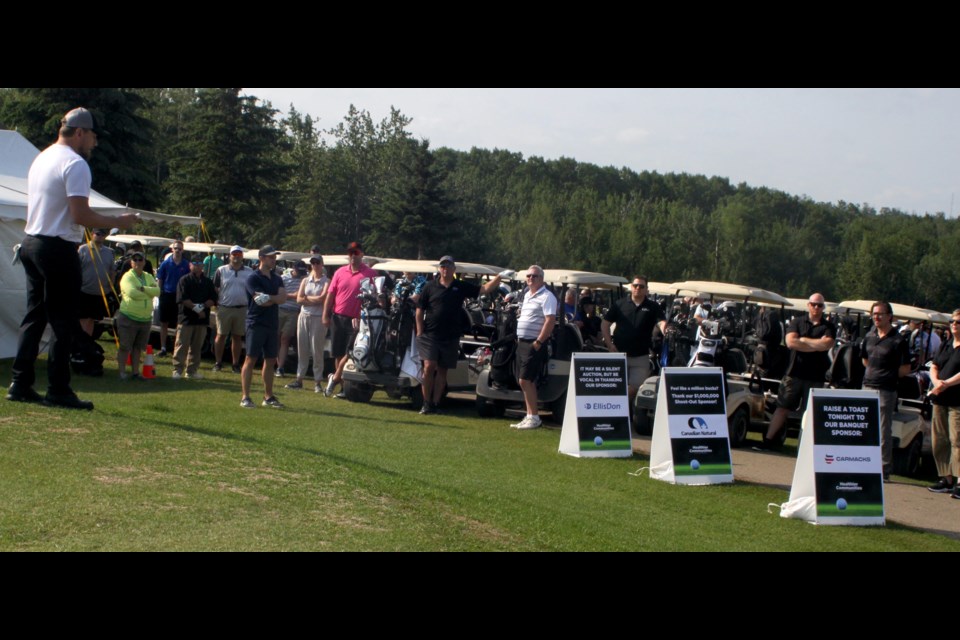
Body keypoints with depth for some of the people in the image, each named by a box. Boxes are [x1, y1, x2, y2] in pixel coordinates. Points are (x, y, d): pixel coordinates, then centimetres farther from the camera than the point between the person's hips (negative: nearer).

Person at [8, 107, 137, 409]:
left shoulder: (41, 158, 16)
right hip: (58, 248, -9)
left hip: (31, 244, 9)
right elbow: (80, 215, -20)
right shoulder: (75, 164, -13)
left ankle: (20, 384, 12)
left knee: (34, 316, 12)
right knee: (63, 322, -3)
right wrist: (118, 222, -11)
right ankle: (57, 390, -1)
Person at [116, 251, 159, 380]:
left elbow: (157, 291, -4)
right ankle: (122, 372, 6)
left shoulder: (149, 277, 12)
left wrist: (143, 289, -18)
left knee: (138, 347, 12)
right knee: (125, 347, -1)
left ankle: (135, 372, 18)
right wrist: (149, 292, -9)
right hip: (128, 317, -6)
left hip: (145, 319, 6)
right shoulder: (128, 277, -6)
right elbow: (132, 293, -22)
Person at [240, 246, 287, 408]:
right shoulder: (253, 278, -6)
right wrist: (276, 299, -8)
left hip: (273, 325, 7)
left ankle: (268, 397, 16)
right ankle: (245, 397, -5)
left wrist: (269, 298, -16)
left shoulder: (277, 279, 14)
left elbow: (283, 298, -3)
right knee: (251, 359, -6)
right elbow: (260, 301, -18)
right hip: (256, 324, -7)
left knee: (270, 361, 9)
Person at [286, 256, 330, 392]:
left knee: (317, 350, -4)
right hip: (304, 316, 5)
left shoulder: (326, 281, 0)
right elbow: (299, 299, 3)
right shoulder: (305, 281, 13)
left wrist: (307, 298, -3)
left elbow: (322, 298, -14)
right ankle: (299, 379, 12)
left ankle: (318, 382, 0)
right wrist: (315, 300, -7)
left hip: (318, 318, -5)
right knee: (302, 349, 7)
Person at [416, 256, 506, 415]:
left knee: (442, 370, 6)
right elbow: (420, 310, 5)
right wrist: (420, 332, -2)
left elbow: (485, 289, 4)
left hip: (450, 337, 2)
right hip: (430, 335, -2)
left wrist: (499, 277, -9)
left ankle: (434, 403, 12)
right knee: (429, 366, -13)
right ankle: (426, 403, -3)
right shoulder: (430, 287, 3)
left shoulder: (462, 287, 7)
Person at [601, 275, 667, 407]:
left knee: (635, 389, -3)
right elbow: (604, 324, 9)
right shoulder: (620, 304, 6)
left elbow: (662, 322, -12)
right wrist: (610, 345, -1)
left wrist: (664, 329, -35)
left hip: (641, 356, -1)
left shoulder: (653, 307, 5)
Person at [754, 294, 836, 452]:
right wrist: (816, 345, -11)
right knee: (782, 407, 4)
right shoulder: (797, 322, 8)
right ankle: (768, 440, 9)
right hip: (794, 373, 1)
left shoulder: (829, 327, 6)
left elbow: (827, 344, -13)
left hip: (815, 377, -1)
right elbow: (790, 341, -9)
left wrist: (803, 340, -8)